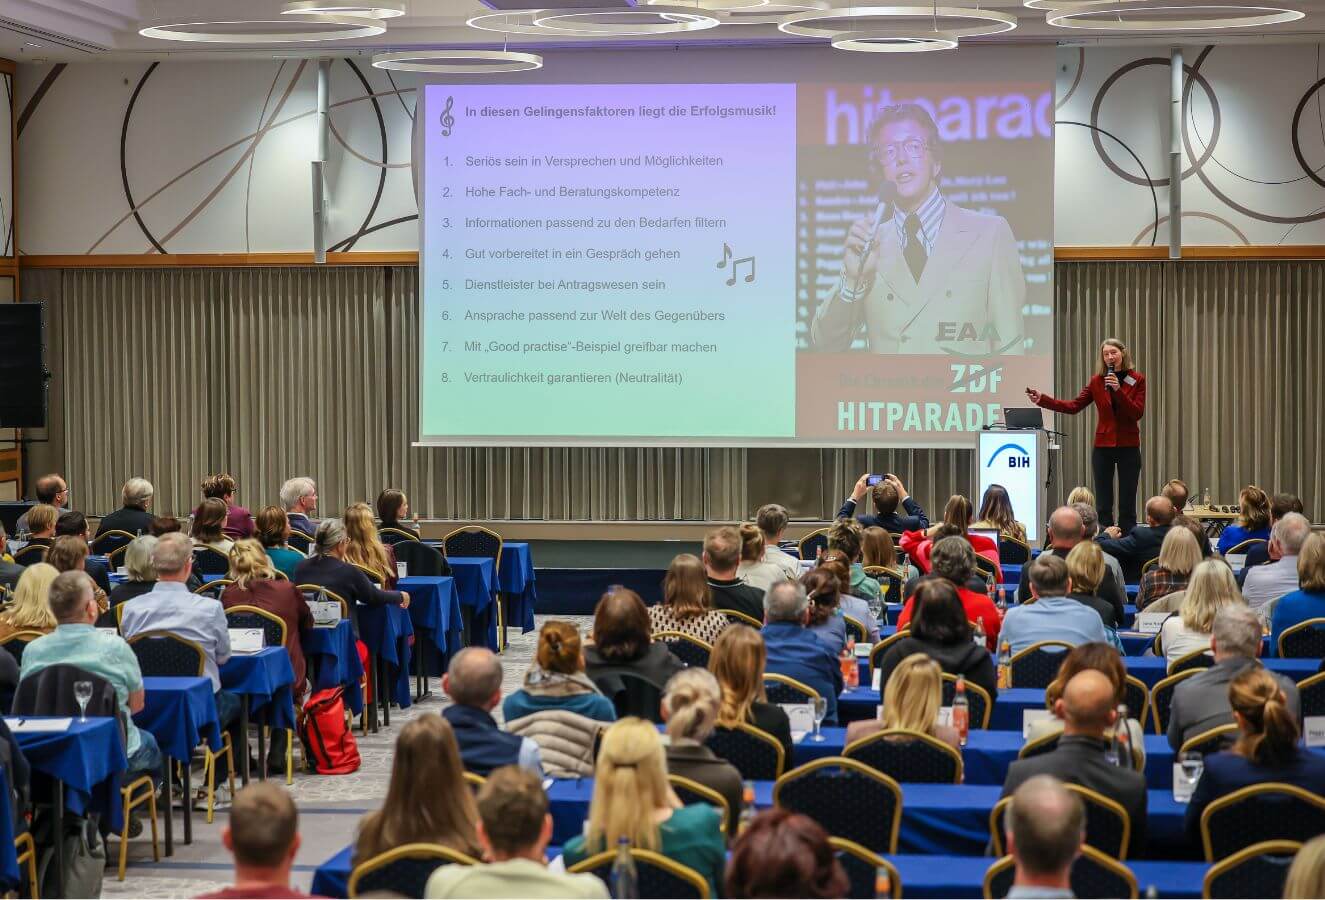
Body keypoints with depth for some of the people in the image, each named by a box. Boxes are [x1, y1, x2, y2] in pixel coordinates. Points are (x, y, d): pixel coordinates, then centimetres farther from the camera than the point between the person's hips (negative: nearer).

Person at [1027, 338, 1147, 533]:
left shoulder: (1137, 380, -1)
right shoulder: (1097, 381, 4)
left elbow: (1137, 413, -10)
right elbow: (1073, 406, 1)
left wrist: (1118, 389, -20)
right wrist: (1042, 399, -9)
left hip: (1128, 447, -2)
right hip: (1103, 446, 2)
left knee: (1127, 503, 0)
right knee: (1103, 504, 3)